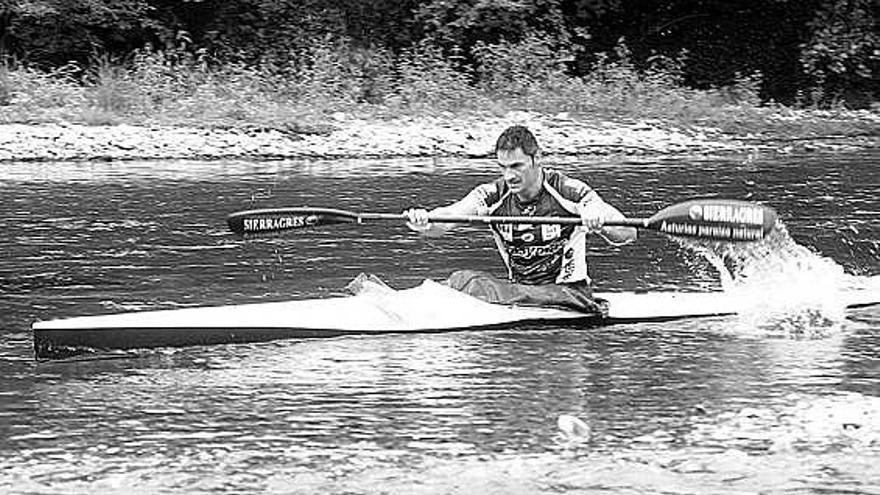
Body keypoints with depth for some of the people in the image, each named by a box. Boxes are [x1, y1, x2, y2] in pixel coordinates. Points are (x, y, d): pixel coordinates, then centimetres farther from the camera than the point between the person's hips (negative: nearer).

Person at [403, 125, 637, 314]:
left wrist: (600, 224, -42)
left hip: (569, 289, -4)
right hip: (517, 287, 4)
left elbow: (628, 234, -19)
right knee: (462, 280, -20)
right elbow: (444, 219, -18)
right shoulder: (493, 196, -3)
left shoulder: (569, 192, -12)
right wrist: (424, 222, -42)